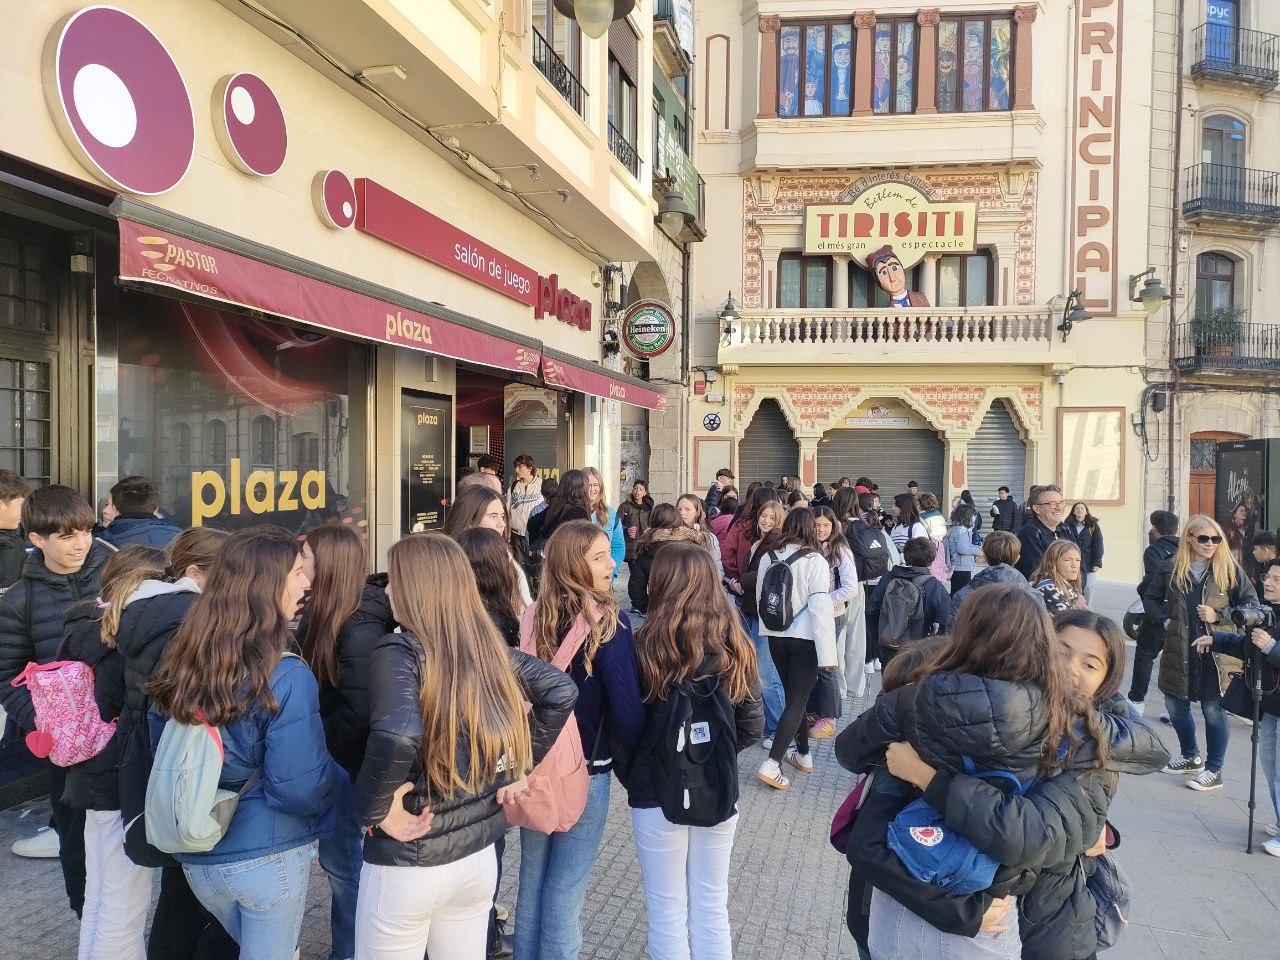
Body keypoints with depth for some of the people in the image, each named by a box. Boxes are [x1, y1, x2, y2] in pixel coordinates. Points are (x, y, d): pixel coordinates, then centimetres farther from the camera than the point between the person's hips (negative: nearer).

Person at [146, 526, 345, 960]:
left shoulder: (179, 663, -5)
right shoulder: (285, 677, -24)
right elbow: (301, 787, -23)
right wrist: (342, 780, -3)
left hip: (196, 858, 6)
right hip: (270, 859, -6)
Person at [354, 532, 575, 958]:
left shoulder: (399, 652, -20)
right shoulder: (490, 646, -3)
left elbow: (397, 736, -37)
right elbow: (562, 691, 2)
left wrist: (375, 809, -21)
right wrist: (524, 762, 6)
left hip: (406, 866, -5)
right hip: (479, 855, 5)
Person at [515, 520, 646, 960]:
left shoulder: (534, 617, -4)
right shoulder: (608, 622, -19)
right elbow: (627, 708, -20)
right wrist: (635, 759, -1)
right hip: (585, 771, -5)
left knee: (532, 879, 20)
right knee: (565, 890, 10)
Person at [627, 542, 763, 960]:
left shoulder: (648, 643, -16)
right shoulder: (733, 645, -5)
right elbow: (751, 726, -1)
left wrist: (629, 771, 6)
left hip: (657, 792, -3)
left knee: (668, 910, 13)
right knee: (712, 907, 19)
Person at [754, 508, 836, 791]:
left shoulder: (768, 557, -2)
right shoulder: (815, 560, -14)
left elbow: (759, 597, 7)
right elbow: (820, 608, -17)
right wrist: (827, 653, -15)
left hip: (776, 637, 5)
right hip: (805, 638, -5)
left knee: (793, 696, 19)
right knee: (798, 700, 1)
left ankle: (803, 754, 30)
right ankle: (772, 764, -9)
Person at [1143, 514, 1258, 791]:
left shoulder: (1229, 569, -4)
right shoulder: (1171, 568, 1)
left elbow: (1251, 604, -1)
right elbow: (1150, 598, 13)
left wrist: (1219, 615, -13)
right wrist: (1167, 620, 0)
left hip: (1215, 650, -3)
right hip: (1179, 650, 3)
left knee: (1212, 710, 1)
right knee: (1175, 705, 13)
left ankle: (1214, 771, 18)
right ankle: (1191, 757, 36)